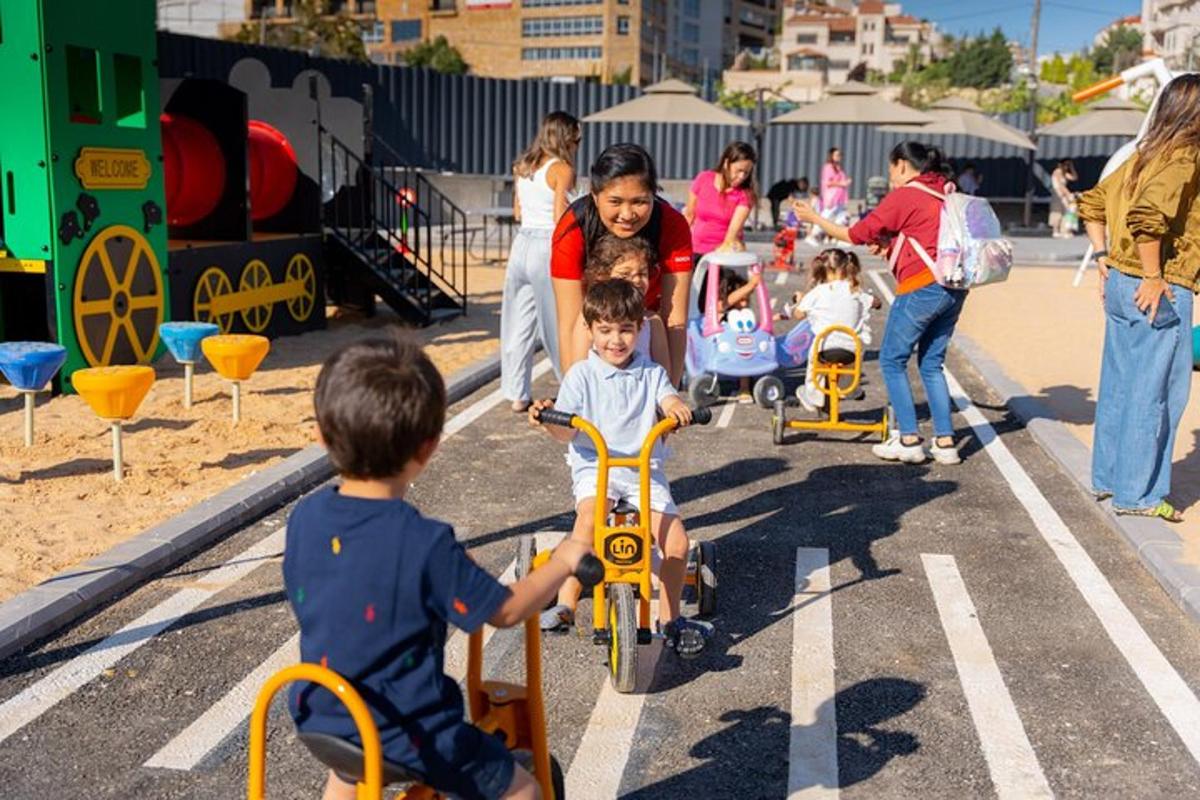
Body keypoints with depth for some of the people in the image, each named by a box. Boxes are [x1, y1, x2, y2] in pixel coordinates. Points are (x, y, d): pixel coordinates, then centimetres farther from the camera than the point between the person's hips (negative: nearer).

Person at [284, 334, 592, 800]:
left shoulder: (304, 518, -9)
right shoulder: (425, 544, -27)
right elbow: (506, 611, -16)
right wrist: (563, 561, 0)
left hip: (320, 723, 6)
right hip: (405, 736, -6)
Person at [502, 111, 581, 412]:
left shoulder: (522, 167, 11)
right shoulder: (562, 169, -8)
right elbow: (561, 218, -15)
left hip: (521, 244, 6)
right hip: (548, 248, -6)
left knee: (519, 324, 10)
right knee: (559, 325, 4)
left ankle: (517, 395, 14)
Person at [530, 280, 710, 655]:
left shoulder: (651, 373, 10)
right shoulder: (581, 375, 3)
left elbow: (668, 399, -9)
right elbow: (567, 432, -6)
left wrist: (678, 409, -33)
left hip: (644, 469, 2)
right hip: (594, 465, -2)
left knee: (677, 541, -14)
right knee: (589, 516, -34)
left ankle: (670, 618, 6)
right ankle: (565, 604, -24)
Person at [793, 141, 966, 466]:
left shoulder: (903, 197, -6)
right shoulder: (945, 194, 16)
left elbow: (855, 235, -1)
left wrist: (814, 217, 10)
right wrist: (889, 243, 15)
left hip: (922, 288, -8)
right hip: (954, 287, 8)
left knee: (892, 360, 5)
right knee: (932, 364, 15)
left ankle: (909, 439, 3)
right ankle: (945, 442, 13)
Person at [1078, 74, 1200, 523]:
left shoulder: (1146, 154, 12)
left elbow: (1092, 203, 19)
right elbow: (1147, 215, -29)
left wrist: (1104, 260, 17)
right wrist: (1153, 277, -21)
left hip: (1121, 283, 9)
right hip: (1160, 293, -9)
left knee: (1119, 386, 15)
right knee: (1157, 393, -1)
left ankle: (1107, 478, 26)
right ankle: (1138, 494, 6)